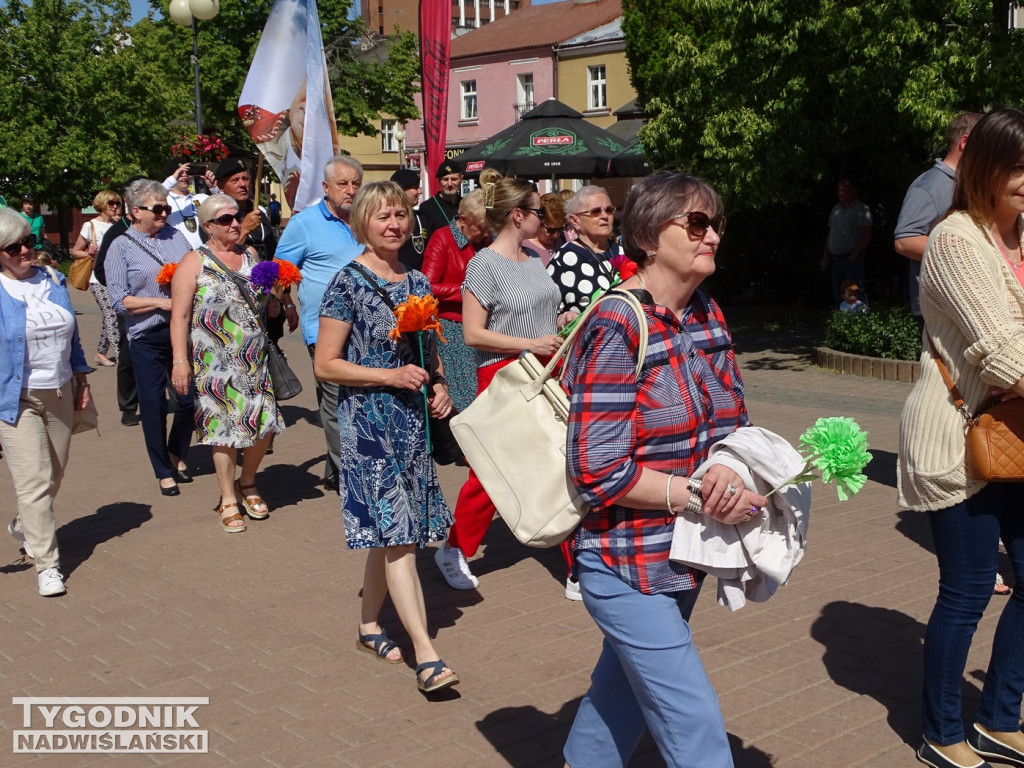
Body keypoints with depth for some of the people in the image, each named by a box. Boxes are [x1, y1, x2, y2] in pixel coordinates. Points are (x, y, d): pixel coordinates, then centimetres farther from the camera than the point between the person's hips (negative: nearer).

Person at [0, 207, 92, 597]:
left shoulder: (53, 280, 6)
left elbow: (71, 334, 15)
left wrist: (81, 378, 14)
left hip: (60, 393, 6)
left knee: (54, 474, 16)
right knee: (34, 482, -7)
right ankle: (47, 563, 2)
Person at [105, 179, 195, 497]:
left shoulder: (176, 236, 6)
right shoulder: (121, 247, -3)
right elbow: (120, 301, -8)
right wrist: (162, 303, -14)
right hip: (147, 337, -3)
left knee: (188, 399, 8)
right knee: (153, 405, 3)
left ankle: (177, 454, 34)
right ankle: (163, 472, 19)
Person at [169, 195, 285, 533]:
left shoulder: (250, 255, 13)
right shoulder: (194, 262, -3)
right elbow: (179, 315, -8)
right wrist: (180, 360, -16)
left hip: (255, 358, 5)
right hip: (216, 361, -5)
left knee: (266, 424, 3)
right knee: (225, 428, -1)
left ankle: (247, 482, 29)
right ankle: (228, 500, 14)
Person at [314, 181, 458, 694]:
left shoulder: (418, 282, 11)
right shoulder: (349, 283, -8)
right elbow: (324, 365, -10)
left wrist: (439, 386, 3)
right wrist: (390, 376, -17)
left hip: (413, 422, 7)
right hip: (369, 424, -6)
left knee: (389, 532, 14)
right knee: (396, 532, -10)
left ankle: (369, 625, 30)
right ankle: (426, 654, -10)